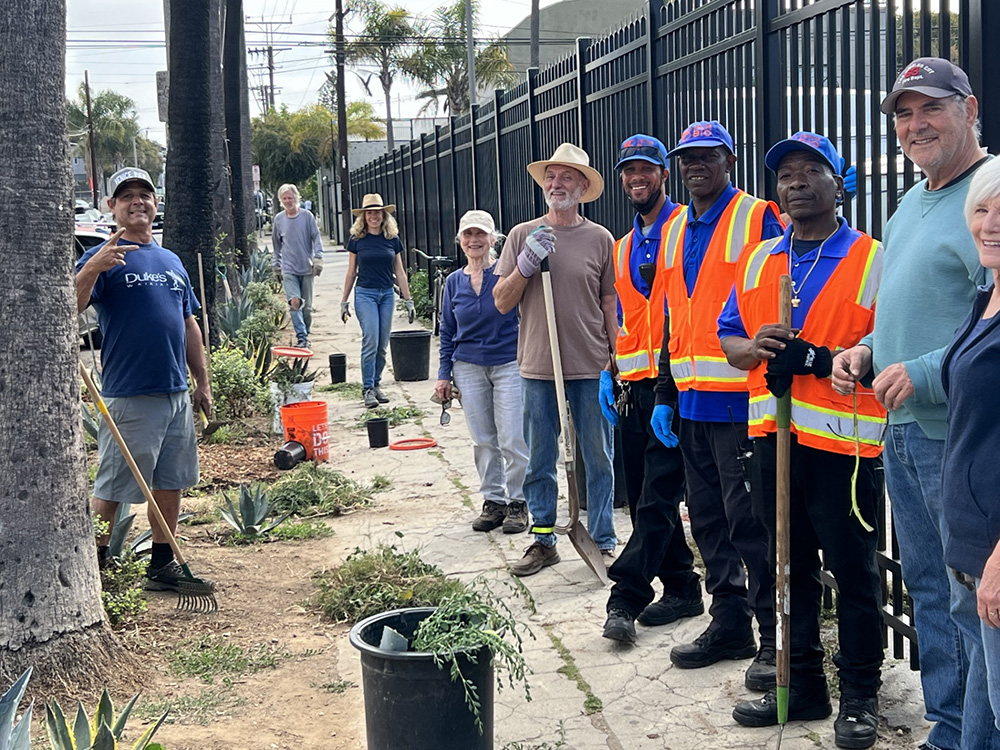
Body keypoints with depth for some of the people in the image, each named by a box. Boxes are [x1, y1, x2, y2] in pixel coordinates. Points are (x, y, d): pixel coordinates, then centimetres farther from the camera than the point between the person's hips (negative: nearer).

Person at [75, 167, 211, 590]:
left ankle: (162, 564, 24)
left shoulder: (172, 262, 16)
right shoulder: (105, 258, -6)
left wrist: (202, 382, 19)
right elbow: (71, 307, -21)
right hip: (129, 394, -7)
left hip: (177, 393, 7)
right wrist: (92, 269, -38)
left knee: (170, 483, 12)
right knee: (111, 489, -1)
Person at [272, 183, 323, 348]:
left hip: (307, 268, 0)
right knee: (295, 302, -17)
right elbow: (276, 245, 16)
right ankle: (301, 337, -20)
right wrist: (276, 267, 17)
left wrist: (318, 259, -11)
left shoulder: (307, 216, 0)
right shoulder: (278, 219, 6)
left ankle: (305, 335, 21)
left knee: (307, 306, 6)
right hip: (288, 269, 0)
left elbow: (316, 238, 1)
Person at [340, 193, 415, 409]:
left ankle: (376, 384, 18)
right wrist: (344, 301, 8)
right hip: (365, 294, -3)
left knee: (382, 345, 5)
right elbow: (351, 272, 7)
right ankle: (368, 389, -5)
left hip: (387, 294, 3)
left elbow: (399, 272, 10)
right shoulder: (357, 240, 1)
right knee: (370, 342, -11)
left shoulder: (392, 239, 6)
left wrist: (408, 300, 9)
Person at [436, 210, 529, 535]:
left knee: (513, 439, -4)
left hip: (509, 364, -4)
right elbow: (447, 332, 14)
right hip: (469, 368, 4)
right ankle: (492, 501, 20)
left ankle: (518, 502, 10)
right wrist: (444, 374, 11)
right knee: (483, 440, 8)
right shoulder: (454, 282, 8)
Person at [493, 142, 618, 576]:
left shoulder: (599, 239, 3)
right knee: (539, 462, 9)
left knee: (598, 459, 6)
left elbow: (609, 304, 7)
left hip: (592, 367, -1)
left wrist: (618, 361, 4)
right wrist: (525, 265, -12)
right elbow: (502, 302, 4)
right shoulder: (523, 236, 5)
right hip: (538, 366, 1)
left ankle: (603, 542, 16)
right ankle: (543, 540, 20)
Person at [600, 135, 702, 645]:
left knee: (658, 493, -9)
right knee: (643, 492, 9)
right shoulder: (624, 248, 21)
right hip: (634, 382, 8)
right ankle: (681, 589, 18)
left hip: (674, 380, -8)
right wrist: (609, 377, 15)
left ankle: (626, 595, -10)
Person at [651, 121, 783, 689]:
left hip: (741, 399, -7)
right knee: (708, 517, 13)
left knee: (747, 518, -7)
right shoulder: (675, 231, 17)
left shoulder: (758, 219, -5)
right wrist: (665, 393, 19)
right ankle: (730, 625, 25)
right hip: (692, 402, 8)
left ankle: (776, 636, 4)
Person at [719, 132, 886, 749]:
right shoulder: (757, 261, 14)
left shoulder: (873, 260, -4)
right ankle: (802, 683, 26)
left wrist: (820, 360, -21)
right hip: (774, 436, 5)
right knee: (791, 564, 14)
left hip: (843, 441, -5)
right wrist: (754, 348, -8)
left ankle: (860, 696, 16)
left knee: (853, 570, 3)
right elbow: (729, 337, 15)